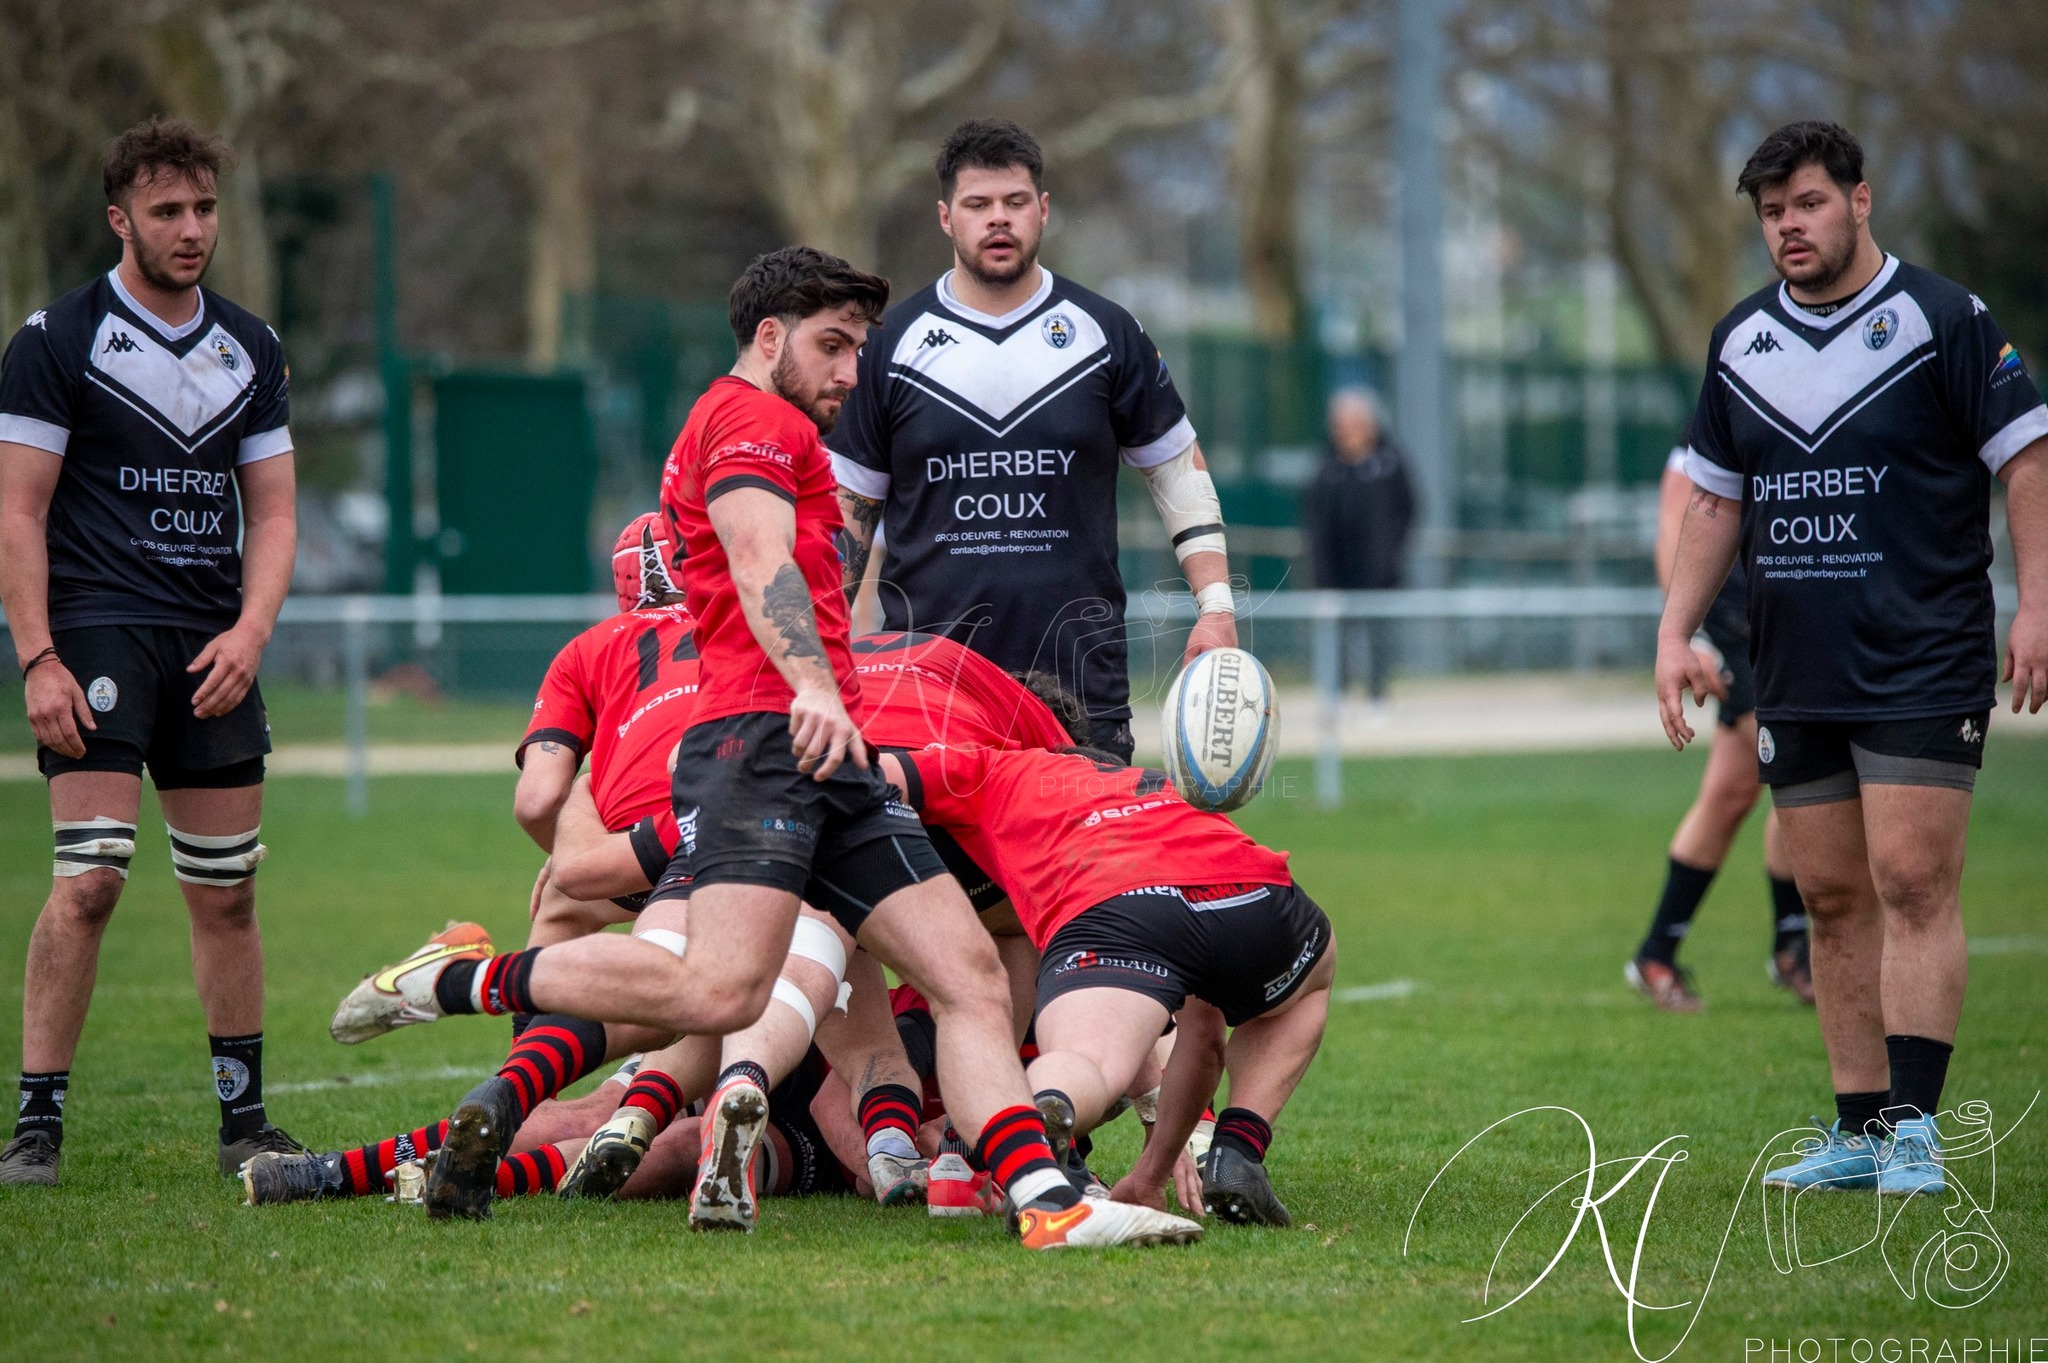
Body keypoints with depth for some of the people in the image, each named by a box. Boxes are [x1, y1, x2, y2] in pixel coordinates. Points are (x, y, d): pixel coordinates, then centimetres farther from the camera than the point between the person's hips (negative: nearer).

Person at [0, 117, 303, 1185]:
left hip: (215, 648, 5)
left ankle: (244, 1119, 15)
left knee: (226, 890, 7)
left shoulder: (251, 347, 14)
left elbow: (272, 514, 14)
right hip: (98, 639, -5)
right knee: (89, 879, -14)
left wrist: (248, 633, -3)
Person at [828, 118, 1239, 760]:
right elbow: (850, 503, 11)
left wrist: (1215, 609, 4)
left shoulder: (1106, 333, 7)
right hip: (924, 670, 0)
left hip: (1080, 677, 0)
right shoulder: (893, 343, 6)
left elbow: (1179, 469, 13)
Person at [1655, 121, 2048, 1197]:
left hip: (1924, 666, -5)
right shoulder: (1739, 342, 11)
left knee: (1914, 883, -11)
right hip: (1794, 680, 5)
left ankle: (1914, 1130, -12)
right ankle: (1859, 1129, 10)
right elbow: (1714, 500, 18)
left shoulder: (1941, 319, -4)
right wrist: (1676, 632, 10)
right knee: (1832, 897, 6)